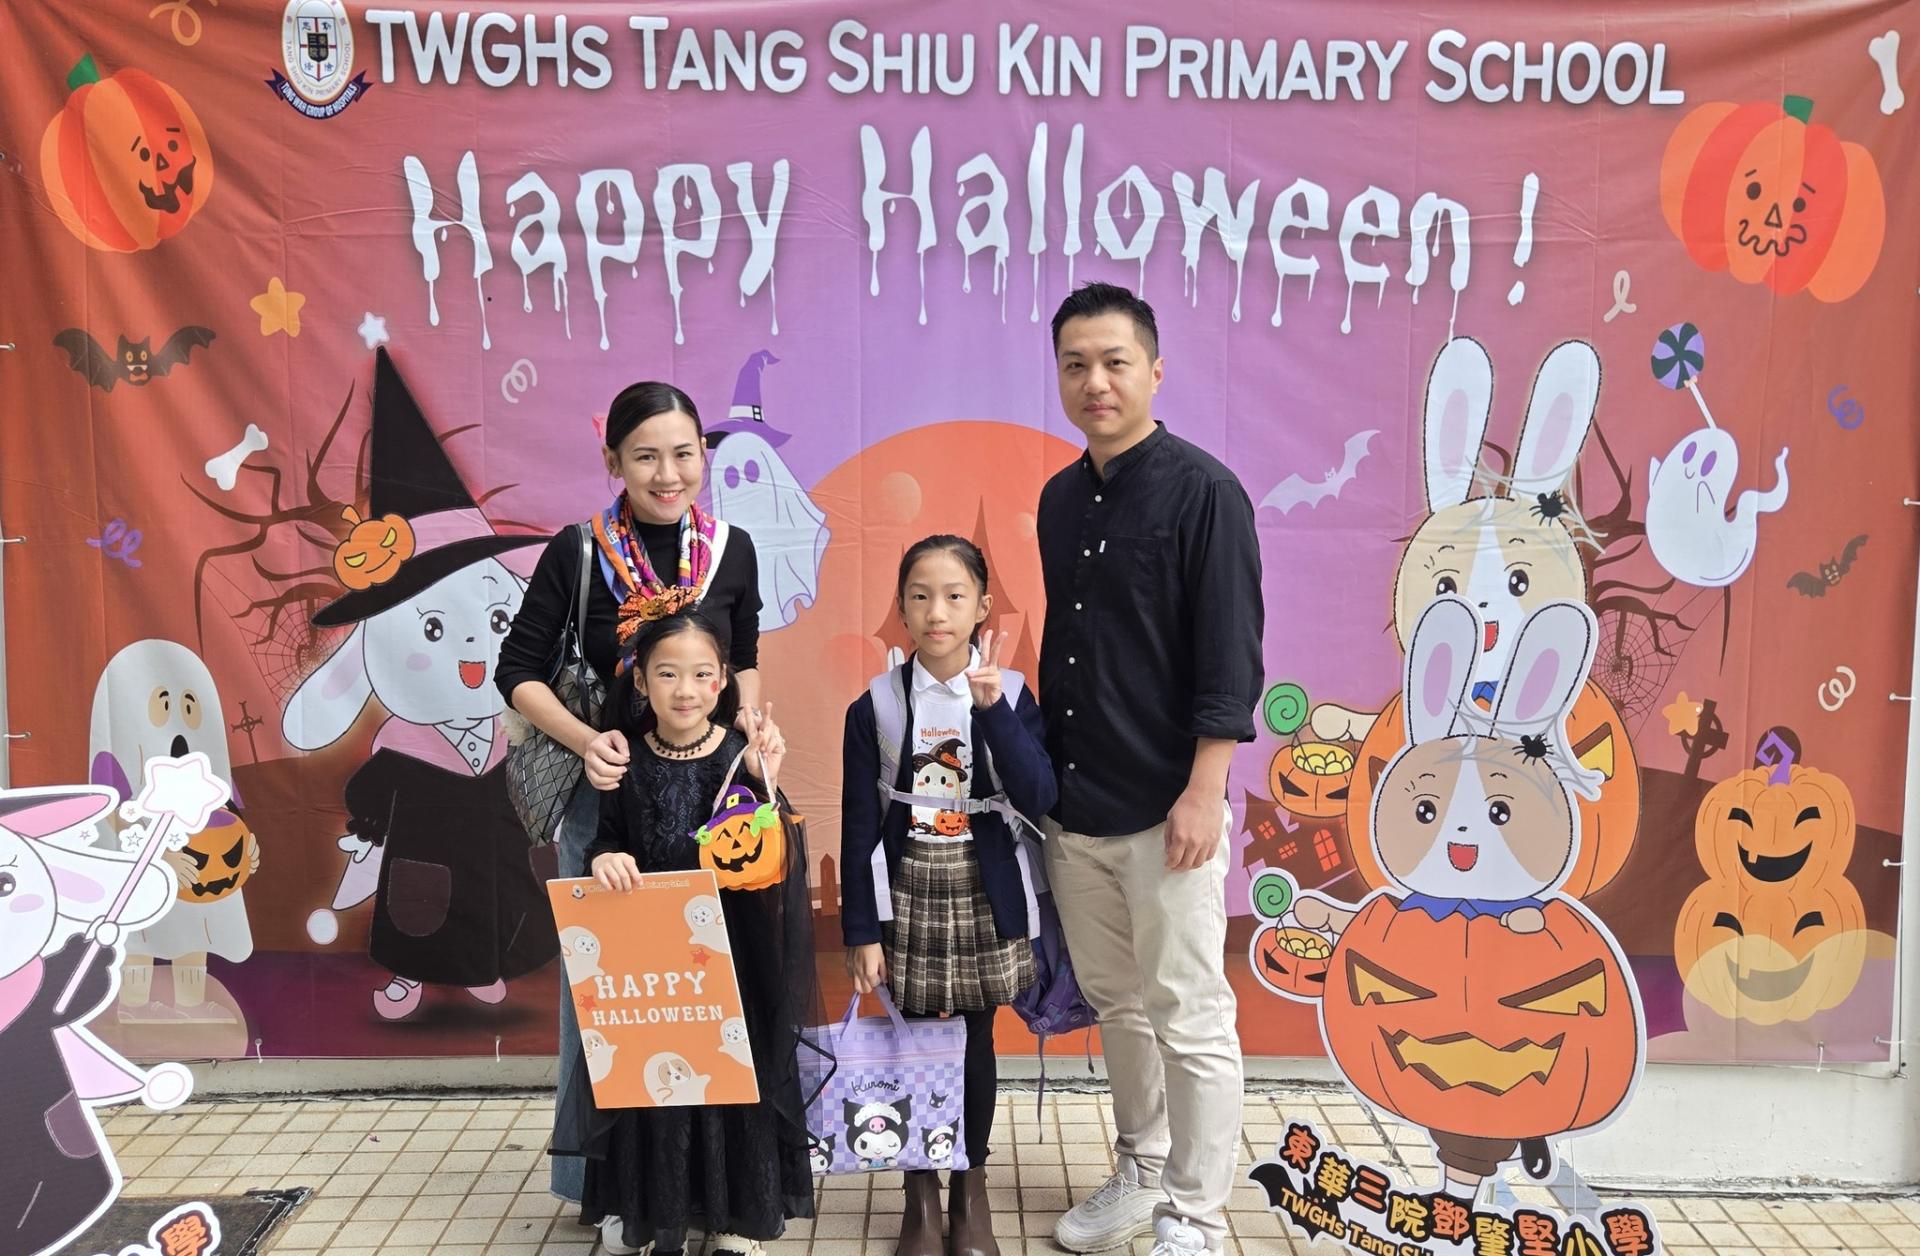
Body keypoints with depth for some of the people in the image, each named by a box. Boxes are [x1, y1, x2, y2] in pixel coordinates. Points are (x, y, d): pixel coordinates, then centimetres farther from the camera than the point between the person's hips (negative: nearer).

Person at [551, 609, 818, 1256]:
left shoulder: (744, 755, -8)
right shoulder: (627, 762, -3)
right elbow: (607, 838, 5)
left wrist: (762, 784, -27)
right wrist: (602, 858, -17)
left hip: (732, 954, -1)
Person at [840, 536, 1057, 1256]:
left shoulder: (1011, 697, -4)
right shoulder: (874, 708, -5)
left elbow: (1038, 799, -16)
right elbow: (858, 829, -3)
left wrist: (992, 709, -24)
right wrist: (860, 932, -4)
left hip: (983, 898, 1)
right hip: (908, 899, 0)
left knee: (976, 1043, 11)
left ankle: (971, 1191, 30)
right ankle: (921, 1196, 25)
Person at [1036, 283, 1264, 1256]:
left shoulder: (1203, 491, -9)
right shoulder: (1060, 498, 10)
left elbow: (1230, 658, -13)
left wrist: (1203, 793, -18)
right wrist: (1039, 771, 15)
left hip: (1164, 810, -6)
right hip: (1073, 808, 7)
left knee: (1188, 1018, 3)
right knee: (1114, 1002, 18)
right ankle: (1141, 1172, 35)